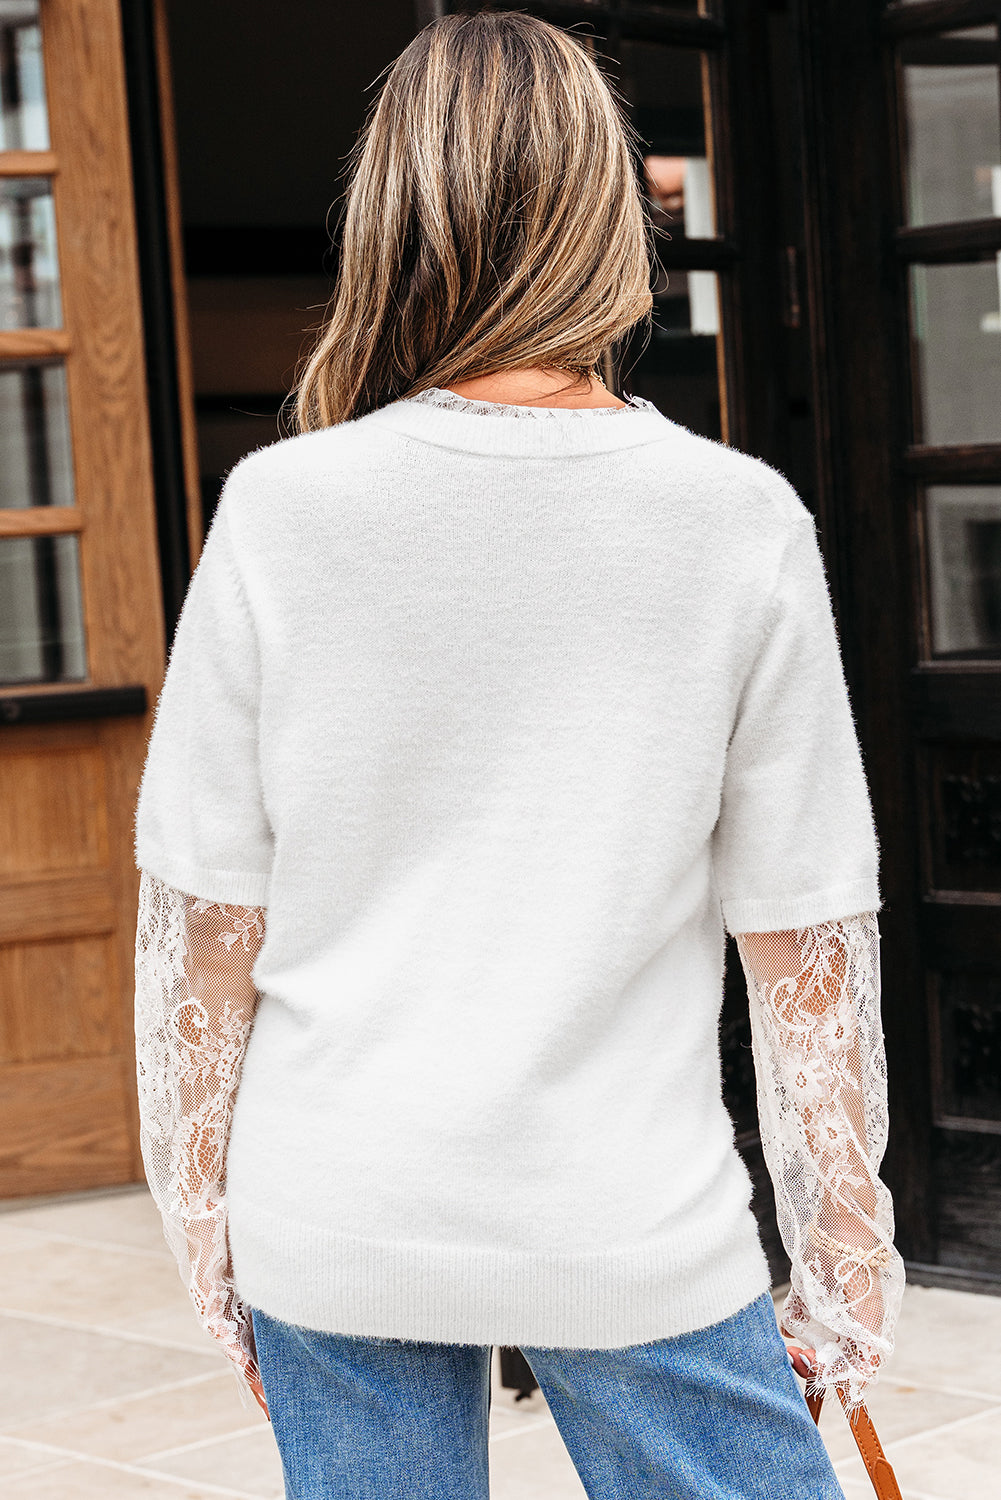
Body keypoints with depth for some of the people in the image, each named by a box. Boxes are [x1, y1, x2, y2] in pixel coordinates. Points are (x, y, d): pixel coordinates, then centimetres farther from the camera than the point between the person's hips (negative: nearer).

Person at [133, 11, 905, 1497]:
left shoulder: (279, 510, -7)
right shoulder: (743, 523, -7)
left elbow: (200, 918, -2)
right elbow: (808, 934, -3)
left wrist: (201, 1213, 10)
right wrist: (846, 1237, 8)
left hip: (331, 1221, 2)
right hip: (637, 1232, -1)